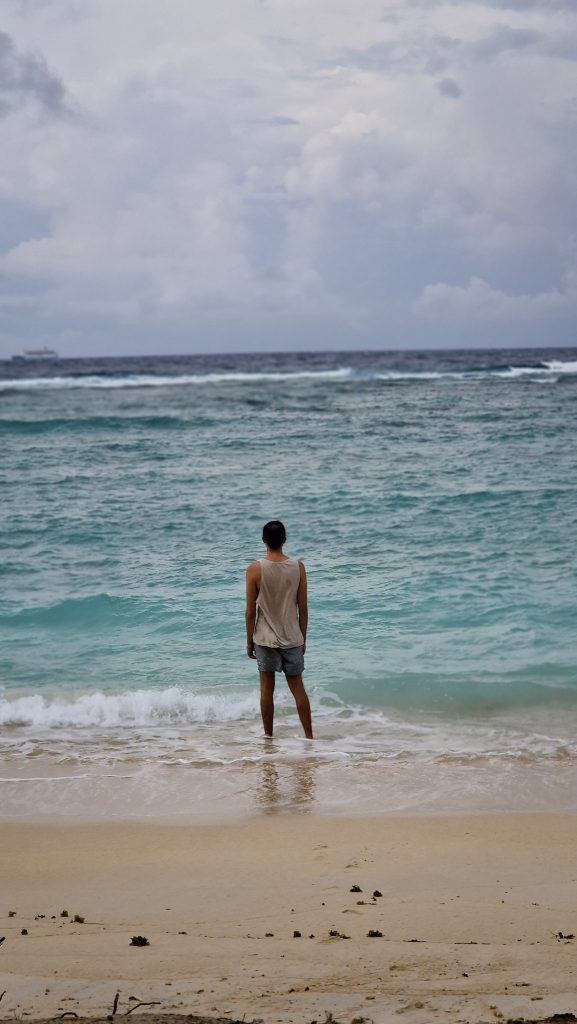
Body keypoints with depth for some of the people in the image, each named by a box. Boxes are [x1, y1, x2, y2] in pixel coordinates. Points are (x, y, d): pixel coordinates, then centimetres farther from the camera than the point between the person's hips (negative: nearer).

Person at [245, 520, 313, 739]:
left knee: (267, 688, 9)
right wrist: (303, 639, 10)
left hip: (265, 639, -1)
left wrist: (249, 641, 3)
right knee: (298, 688, 9)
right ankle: (309, 736, 10)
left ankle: (268, 737, 15)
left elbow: (250, 611, -8)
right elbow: (303, 609, -2)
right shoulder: (298, 567, -7)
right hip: (292, 639, 1)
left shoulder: (255, 569, -11)